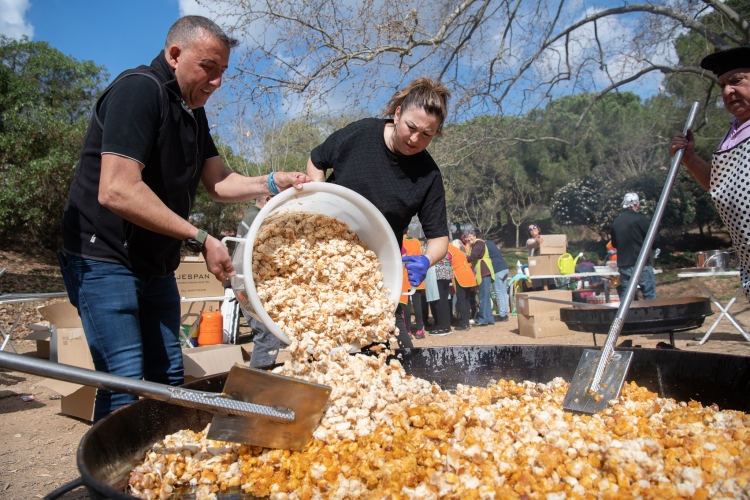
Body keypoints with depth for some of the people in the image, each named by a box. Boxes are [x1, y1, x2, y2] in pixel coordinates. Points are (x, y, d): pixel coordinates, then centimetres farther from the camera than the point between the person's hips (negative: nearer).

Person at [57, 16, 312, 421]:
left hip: (155, 264, 9)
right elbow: (116, 191, -28)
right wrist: (200, 240, -25)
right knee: (125, 383, -10)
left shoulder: (193, 113, 12)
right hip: (105, 257, -8)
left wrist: (273, 184, -11)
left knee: (168, 376, 10)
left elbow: (219, 183, 7)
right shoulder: (138, 89, -17)